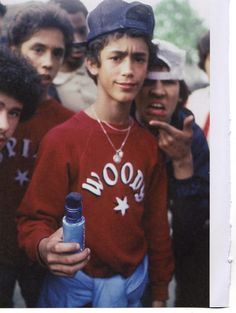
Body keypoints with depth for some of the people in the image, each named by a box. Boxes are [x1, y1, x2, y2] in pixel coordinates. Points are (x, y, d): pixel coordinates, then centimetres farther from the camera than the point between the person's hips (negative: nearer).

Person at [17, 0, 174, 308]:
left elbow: (157, 224, 6)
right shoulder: (61, 140, -17)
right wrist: (45, 248, -35)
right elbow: (35, 220, -13)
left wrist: (160, 293, 10)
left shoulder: (149, 144, 0)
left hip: (133, 282, 5)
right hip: (73, 283, -4)